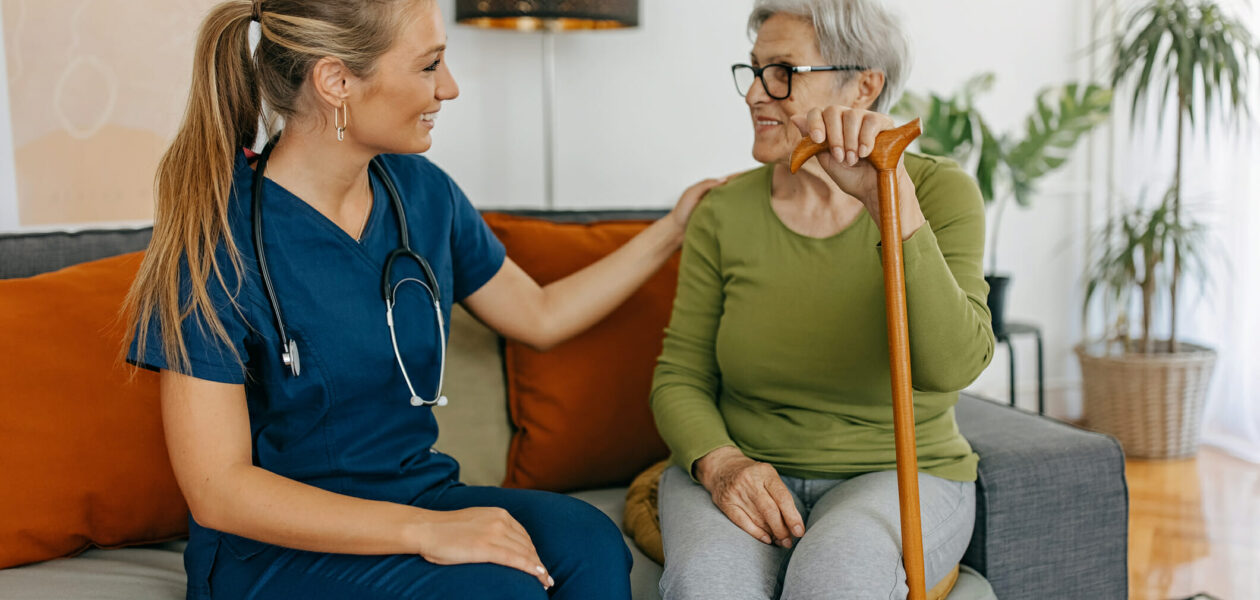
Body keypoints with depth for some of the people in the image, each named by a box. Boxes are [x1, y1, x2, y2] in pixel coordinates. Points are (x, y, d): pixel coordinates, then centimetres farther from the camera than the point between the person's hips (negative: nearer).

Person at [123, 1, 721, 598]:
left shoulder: (421, 191, 2)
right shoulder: (216, 238, -17)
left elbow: (541, 315, 17)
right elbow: (217, 490, -19)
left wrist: (671, 230, 16)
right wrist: (424, 531, -29)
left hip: (418, 496, 6)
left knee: (587, 542, -23)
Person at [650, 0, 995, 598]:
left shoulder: (939, 192, -7)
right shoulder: (724, 212, 1)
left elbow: (948, 364, -23)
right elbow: (680, 377, 4)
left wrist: (889, 197, -32)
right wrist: (719, 463, -17)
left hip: (899, 475, -1)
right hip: (740, 470, 2)